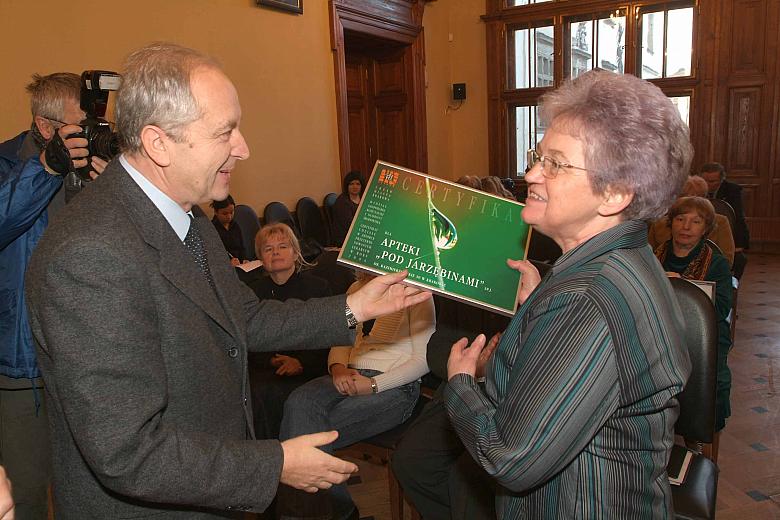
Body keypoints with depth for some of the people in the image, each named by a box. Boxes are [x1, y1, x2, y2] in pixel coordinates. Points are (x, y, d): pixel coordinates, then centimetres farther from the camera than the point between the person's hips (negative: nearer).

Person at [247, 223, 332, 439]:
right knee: (254, 393, -31)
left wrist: (302, 363, -10)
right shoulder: (253, 291, 17)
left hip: (308, 371, -2)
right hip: (264, 369, 2)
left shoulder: (318, 286, 9)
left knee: (267, 394, -31)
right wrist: (270, 361, -7)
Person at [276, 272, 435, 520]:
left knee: (312, 434, -25)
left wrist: (373, 384, -15)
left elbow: (423, 359, -6)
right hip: (350, 379, 6)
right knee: (298, 403, -26)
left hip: (394, 386, -6)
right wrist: (338, 367, -5)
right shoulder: (356, 288, 17)